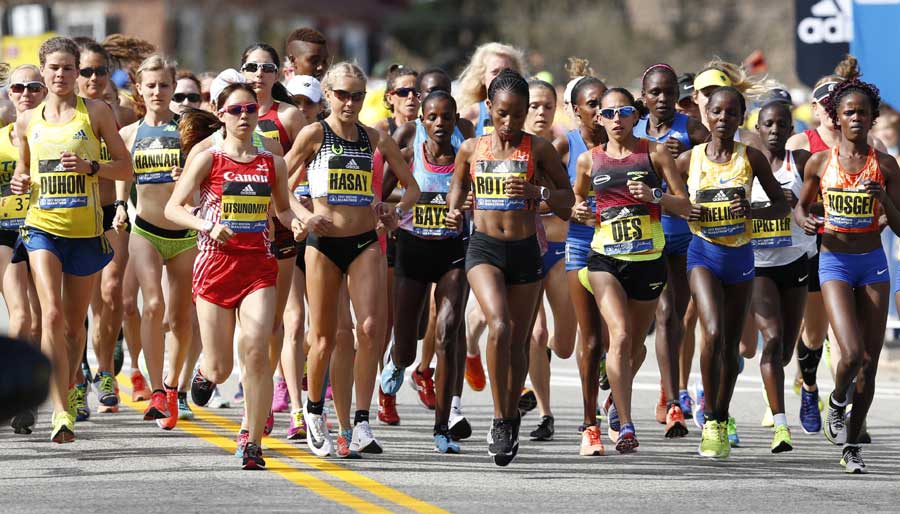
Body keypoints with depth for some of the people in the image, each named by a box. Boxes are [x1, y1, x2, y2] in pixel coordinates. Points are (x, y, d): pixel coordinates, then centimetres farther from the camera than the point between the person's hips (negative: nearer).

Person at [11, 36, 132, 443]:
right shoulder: (28, 121, 9)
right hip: (42, 226, 0)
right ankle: (61, 412, -21)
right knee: (52, 316, -17)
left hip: (86, 230, 0)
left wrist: (90, 167, -13)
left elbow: (125, 167, 4)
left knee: (74, 324, 10)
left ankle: (68, 393, 33)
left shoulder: (96, 112, 3)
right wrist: (20, 182, -2)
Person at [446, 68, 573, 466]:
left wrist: (537, 191, -14)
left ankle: (511, 420, 27)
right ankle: (500, 421, -17)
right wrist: (453, 214, 0)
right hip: (484, 248, -1)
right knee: (499, 325, -23)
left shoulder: (538, 149, 2)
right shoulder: (471, 149, 5)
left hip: (525, 249, 1)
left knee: (518, 341, 8)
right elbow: (458, 187, 21)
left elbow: (567, 200, 6)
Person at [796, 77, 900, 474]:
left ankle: (851, 445, 16)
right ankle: (837, 403, 15)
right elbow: (801, 204, 16)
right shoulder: (820, 162, 0)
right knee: (852, 353, -18)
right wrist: (805, 221, -6)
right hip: (834, 261, -2)